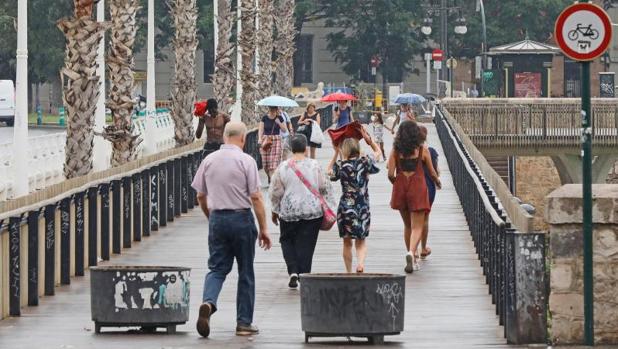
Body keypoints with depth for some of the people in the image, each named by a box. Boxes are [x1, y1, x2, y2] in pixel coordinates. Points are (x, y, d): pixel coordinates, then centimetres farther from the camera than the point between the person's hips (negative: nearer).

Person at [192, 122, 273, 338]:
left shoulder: (209, 160, 4)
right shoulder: (246, 161, -8)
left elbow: (200, 195, 10)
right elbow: (256, 198, -10)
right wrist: (263, 229, -5)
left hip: (216, 217, 3)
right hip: (241, 218, -3)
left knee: (217, 268, 8)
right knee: (245, 272, 8)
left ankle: (208, 302, -21)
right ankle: (244, 323, 11)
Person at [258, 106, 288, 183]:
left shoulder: (280, 118, 3)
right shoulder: (264, 118, 3)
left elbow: (284, 130, 3)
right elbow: (260, 129, 0)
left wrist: (279, 123, -13)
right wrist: (259, 138, -15)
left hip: (276, 140, -1)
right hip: (266, 140, 1)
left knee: (274, 162, -11)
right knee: (266, 162, 3)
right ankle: (269, 177, 26)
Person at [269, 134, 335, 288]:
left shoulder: (283, 167, -4)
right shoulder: (315, 166, -3)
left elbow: (276, 192, 2)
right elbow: (325, 188, 2)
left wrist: (275, 211, 14)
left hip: (289, 212, 0)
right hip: (313, 211, 0)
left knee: (287, 240, 16)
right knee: (306, 245, 5)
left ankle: (293, 271, -1)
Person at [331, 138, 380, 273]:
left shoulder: (340, 165, -7)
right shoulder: (365, 162, -3)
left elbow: (331, 176, 13)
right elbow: (376, 169, 17)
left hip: (345, 208, -1)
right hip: (363, 208, 1)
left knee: (347, 242, 14)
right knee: (361, 241, 12)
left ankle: (349, 272, 18)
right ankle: (361, 262, -16)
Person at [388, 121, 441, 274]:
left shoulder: (396, 151, -1)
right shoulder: (422, 150, -4)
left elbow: (390, 174, -6)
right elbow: (432, 173, 2)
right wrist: (438, 183, 23)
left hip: (400, 188, 3)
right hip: (418, 188, -3)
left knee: (408, 225, 19)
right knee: (417, 227, -2)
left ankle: (412, 259, 25)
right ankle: (411, 253, -27)